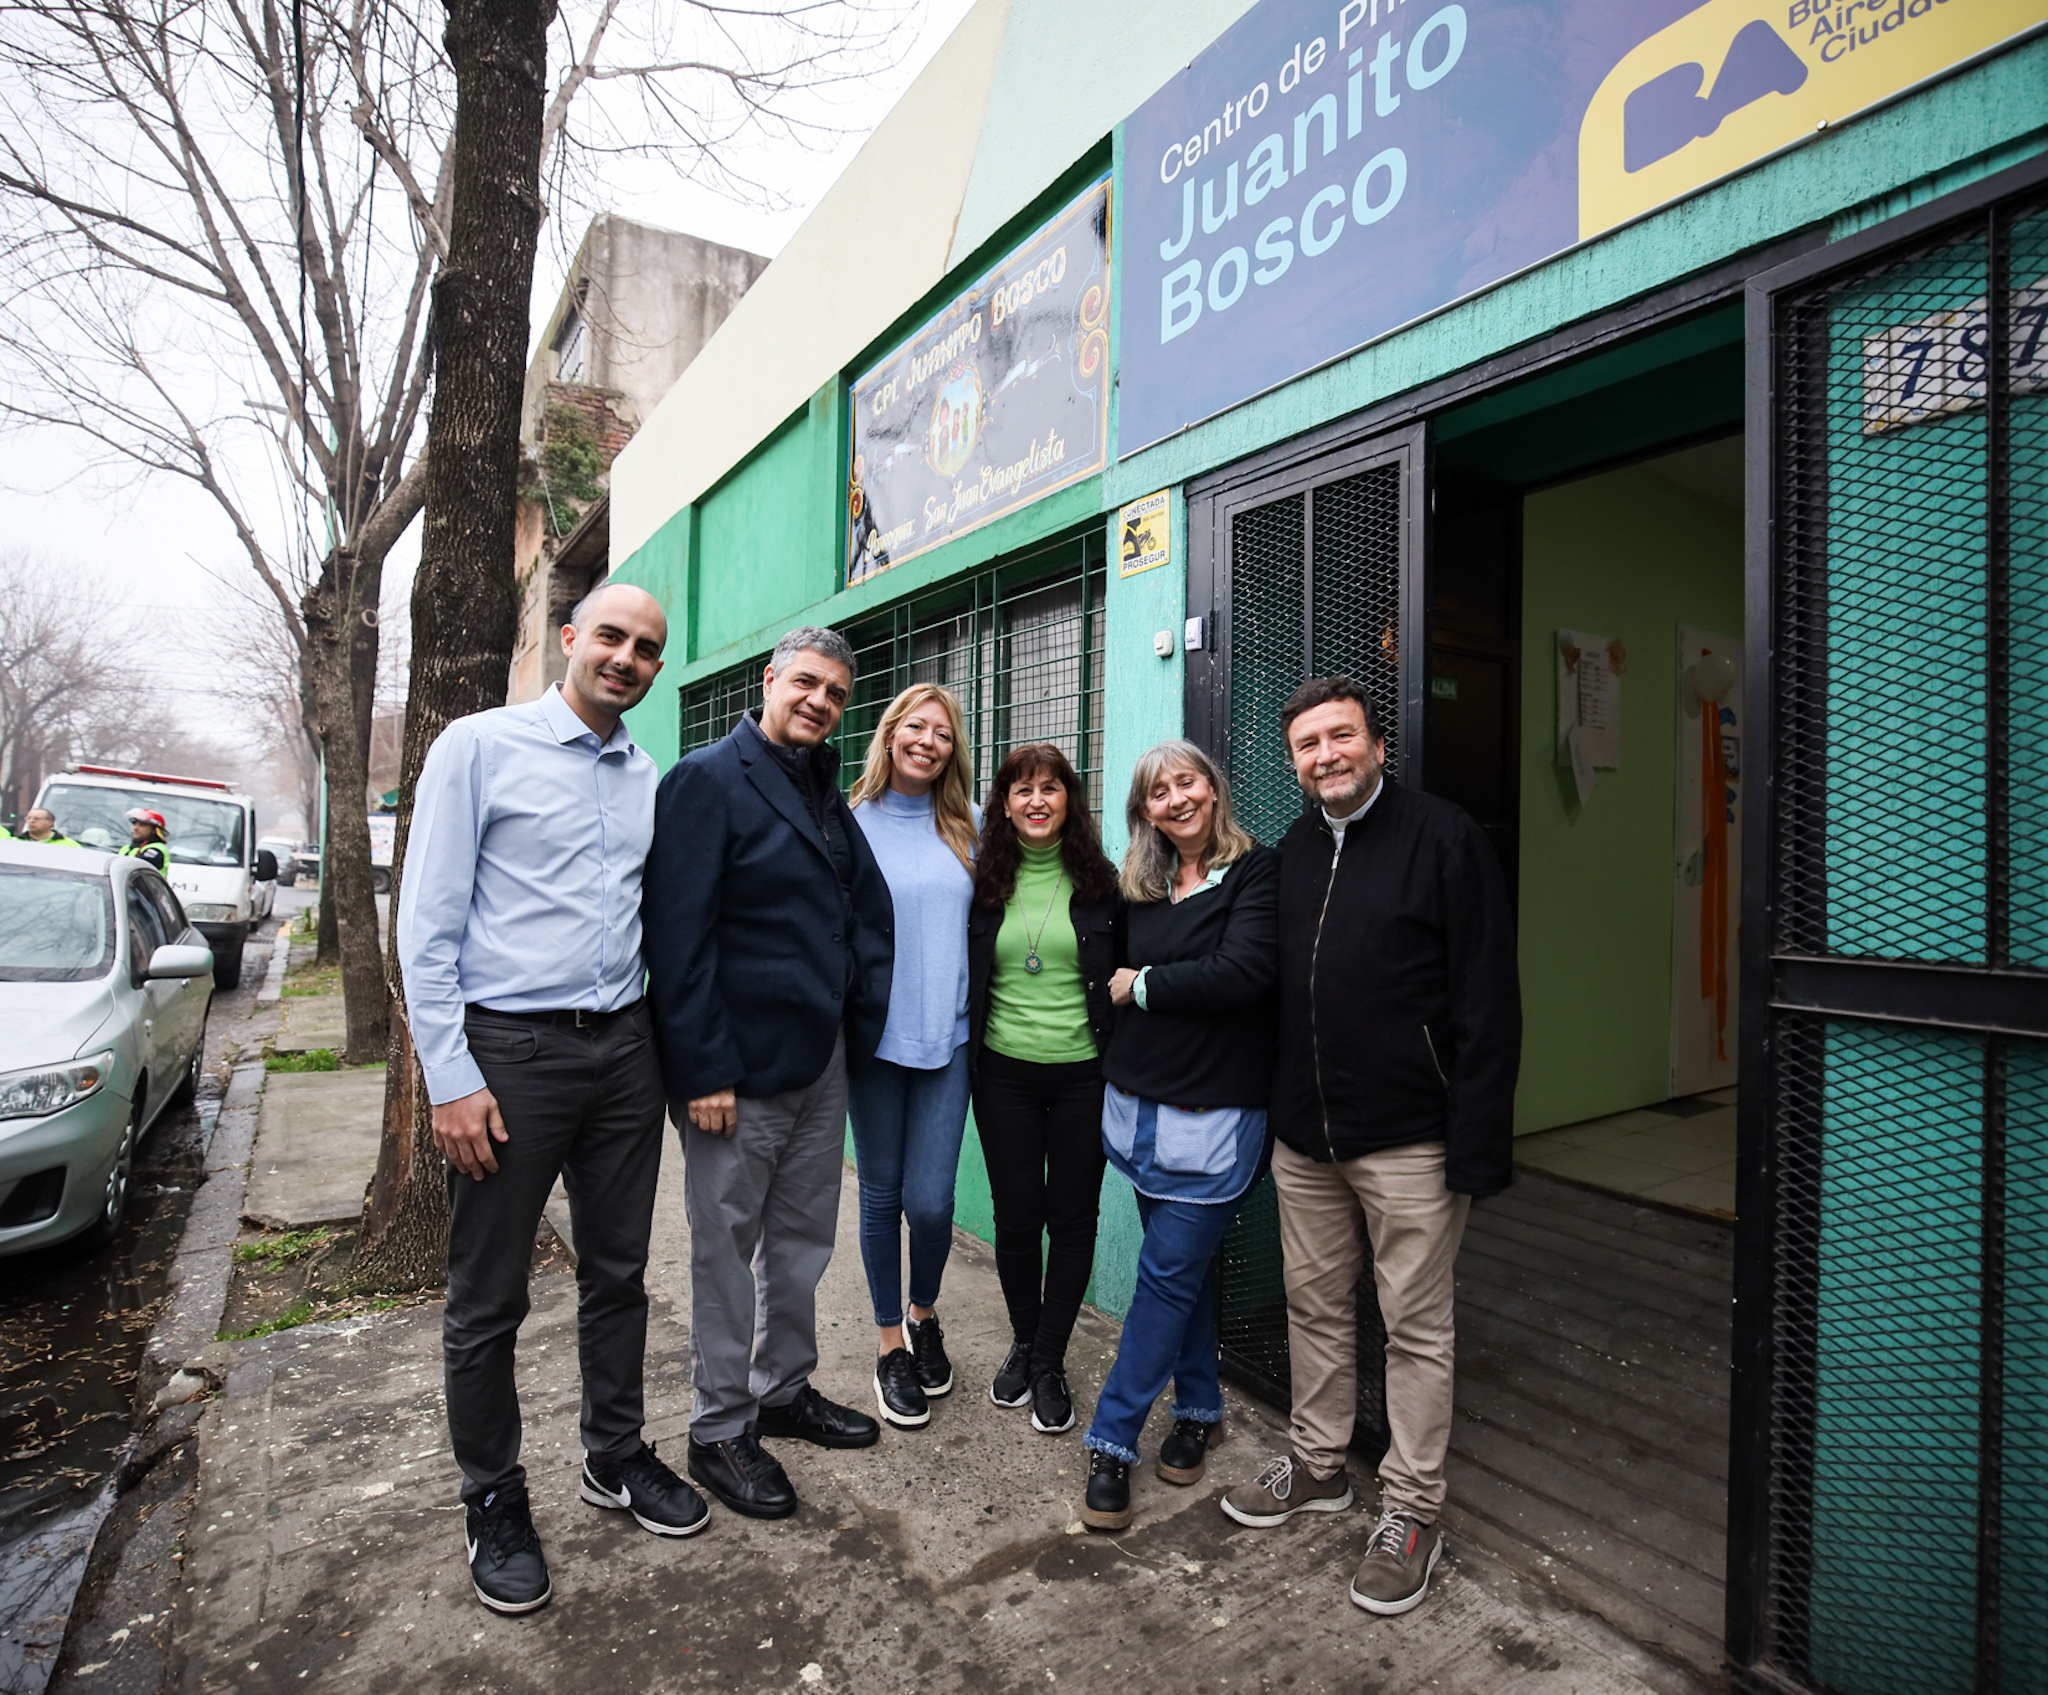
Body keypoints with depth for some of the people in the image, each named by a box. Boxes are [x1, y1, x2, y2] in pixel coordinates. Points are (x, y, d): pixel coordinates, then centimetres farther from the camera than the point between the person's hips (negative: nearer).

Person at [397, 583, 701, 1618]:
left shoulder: (650, 780, 10)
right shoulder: (480, 746, -5)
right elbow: (427, 922, -8)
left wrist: (671, 1046, 10)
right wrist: (450, 1077, -12)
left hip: (623, 1048, 5)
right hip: (509, 1048, -5)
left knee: (618, 1272, 17)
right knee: (488, 1299, 9)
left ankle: (615, 1457, 37)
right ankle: (493, 1500, 30)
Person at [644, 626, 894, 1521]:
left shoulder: (827, 794, 12)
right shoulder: (706, 781, -11)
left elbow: (869, 911, 14)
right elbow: (679, 936, -17)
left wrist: (861, 1029, 4)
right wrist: (702, 1071, -20)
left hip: (821, 1060, 7)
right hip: (739, 1069, -7)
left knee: (803, 1238, 19)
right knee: (727, 1249, 8)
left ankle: (785, 1388, 37)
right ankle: (720, 1429, 25)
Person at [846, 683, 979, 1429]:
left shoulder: (969, 827, 6)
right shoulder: (851, 824, -2)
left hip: (946, 1037, 2)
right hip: (875, 1034, -1)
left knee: (931, 1201, 1)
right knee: (882, 1194, 10)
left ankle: (925, 1316, 32)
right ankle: (890, 1342, 31)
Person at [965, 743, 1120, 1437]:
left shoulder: (1100, 882, -1)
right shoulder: (983, 882, 1)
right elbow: (963, 976, 10)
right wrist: (967, 1054, 4)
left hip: (1082, 1074, 0)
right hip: (1004, 1074, 1)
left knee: (1072, 1217, 8)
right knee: (1016, 1214, 9)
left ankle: (1049, 1363, 26)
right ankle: (1022, 1342, 34)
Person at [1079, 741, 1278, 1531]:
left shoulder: (1256, 872, -8)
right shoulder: (1142, 886, 9)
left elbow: (1242, 973, -21)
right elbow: (1116, 974, 14)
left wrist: (1143, 985, -11)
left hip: (1214, 1114, -5)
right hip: (1139, 1103, 6)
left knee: (1167, 1273, 2)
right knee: (1187, 1264, 18)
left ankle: (1112, 1441, 15)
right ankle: (1199, 1411, 34)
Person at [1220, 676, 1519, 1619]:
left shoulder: (1443, 840, -9)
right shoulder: (1293, 850, 10)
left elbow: (1487, 1003, -12)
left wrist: (1477, 1145, -16)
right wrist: (1272, 1113, 13)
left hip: (1408, 1140, -6)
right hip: (1304, 1135, 6)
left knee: (1416, 1328, 8)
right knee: (1315, 1307, 18)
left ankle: (1410, 1515, 25)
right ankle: (1317, 1466, 37)